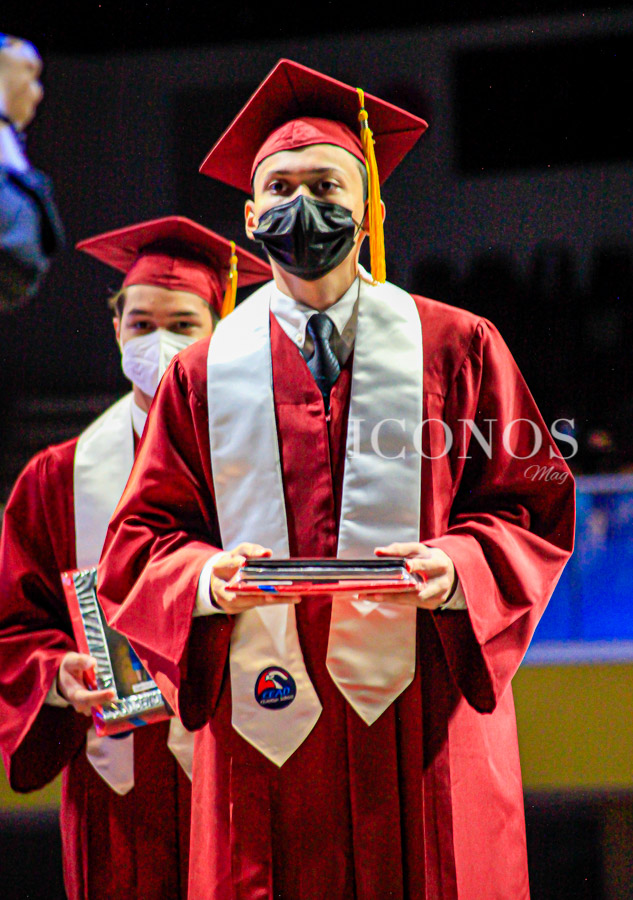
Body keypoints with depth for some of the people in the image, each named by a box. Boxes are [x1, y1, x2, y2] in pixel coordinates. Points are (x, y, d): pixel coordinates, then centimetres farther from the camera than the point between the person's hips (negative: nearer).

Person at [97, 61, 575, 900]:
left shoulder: (456, 349, 11)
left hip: (422, 715, -1)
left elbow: (533, 506, 7)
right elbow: (139, 544, 11)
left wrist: (457, 570, -13)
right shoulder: (205, 373, 14)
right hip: (267, 720, 1)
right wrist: (209, 579, -11)